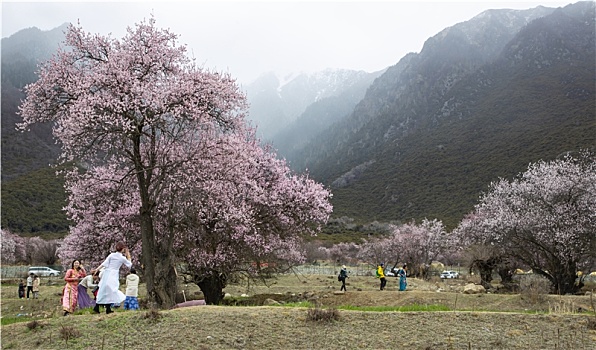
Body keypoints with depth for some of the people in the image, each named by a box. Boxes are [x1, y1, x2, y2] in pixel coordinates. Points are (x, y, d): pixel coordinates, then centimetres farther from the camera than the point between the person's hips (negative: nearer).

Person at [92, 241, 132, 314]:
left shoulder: (112, 255, 5)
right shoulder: (123, 258, -2)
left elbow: (104, 263, -2)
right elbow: (129, 265, 11)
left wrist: (97, 269, 1)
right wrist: (128, 257, 16)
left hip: (106, 273, 4)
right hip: (114, 275, -4)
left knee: (103, 291, 8)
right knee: (110, 291, -1)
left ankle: (96, 307, 9)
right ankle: (108, 309, -2)